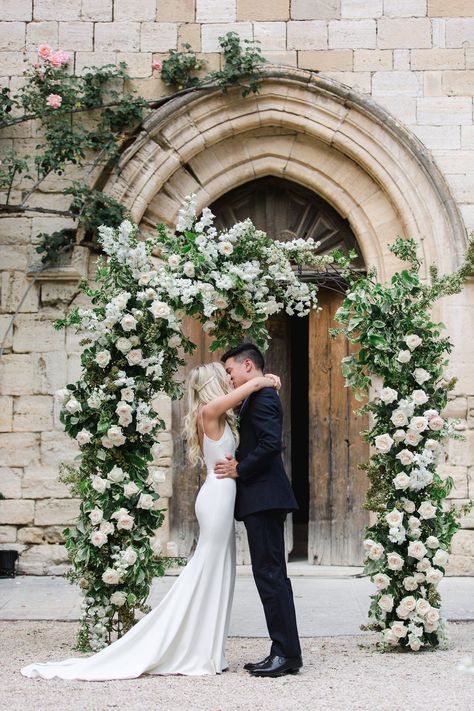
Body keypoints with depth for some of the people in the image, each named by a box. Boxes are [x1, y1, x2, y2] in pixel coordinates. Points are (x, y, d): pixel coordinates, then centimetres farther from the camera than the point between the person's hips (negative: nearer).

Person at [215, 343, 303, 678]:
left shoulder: (262, 397, -11)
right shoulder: (259, 398, 21)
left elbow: (271, 443, -22)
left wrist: (240, 469, -14)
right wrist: (238, 465, 4)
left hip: (264, 498, -11)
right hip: (263, 499, 11)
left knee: (270, 574, -9)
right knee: (270, 575, 10)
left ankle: (287, 653, -7)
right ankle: (283, 651, 13)